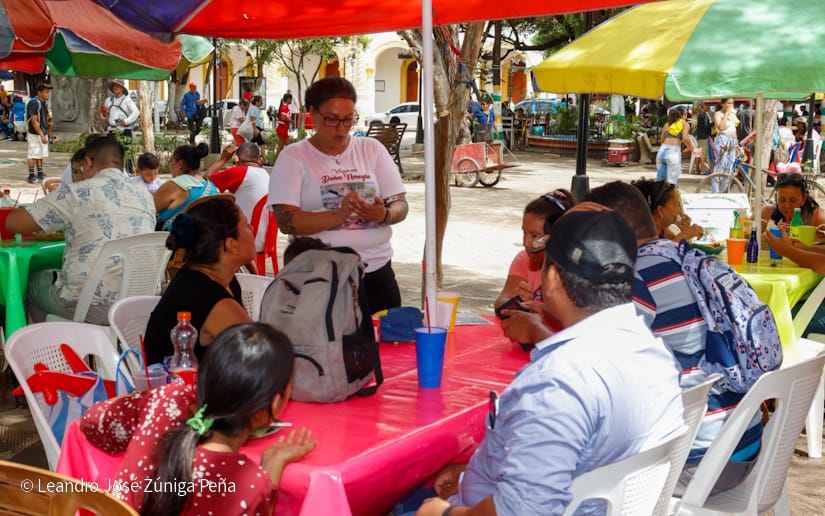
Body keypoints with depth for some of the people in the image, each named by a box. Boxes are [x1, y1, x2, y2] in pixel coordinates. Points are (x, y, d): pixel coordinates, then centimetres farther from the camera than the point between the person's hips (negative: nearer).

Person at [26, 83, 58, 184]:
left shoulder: (43, 103, 12)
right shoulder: (34, 103, -17)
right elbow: (34, 121, -21)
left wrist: (49, 134, 21)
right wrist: (42, 135, -24)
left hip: (43, 133, 9)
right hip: (34, 134, -9)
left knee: (40, 155, 15)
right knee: (33, 155, -3)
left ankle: (40, 174, 24)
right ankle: (31, 176, 2)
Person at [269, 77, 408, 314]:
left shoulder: (372, 149, 10)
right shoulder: (293, 157, 0)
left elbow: (401, 206, 6)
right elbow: (286, 221, -11)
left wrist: (384, 215, -16)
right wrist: (338, 216, -23)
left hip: (376, 270, 3)